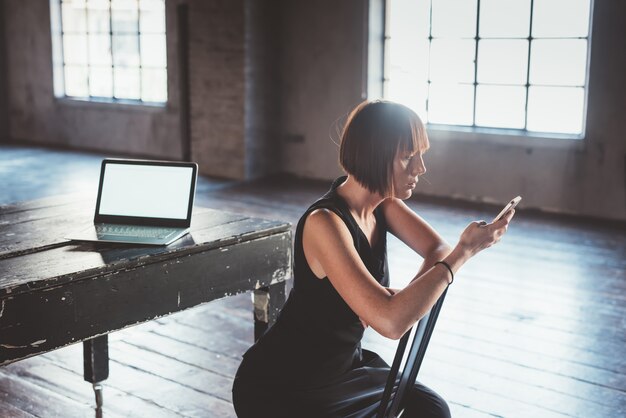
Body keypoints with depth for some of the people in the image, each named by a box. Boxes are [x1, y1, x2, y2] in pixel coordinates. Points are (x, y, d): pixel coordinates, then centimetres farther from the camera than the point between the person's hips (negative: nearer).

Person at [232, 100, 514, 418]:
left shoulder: (379, 200, -5)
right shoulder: (324, 223, -31)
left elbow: (437, 249, -2)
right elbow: (392, 322, -37)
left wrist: (406, 298, -22)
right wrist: (464, 251, -30)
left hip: (343, 364, 8)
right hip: (278, 389, -8)